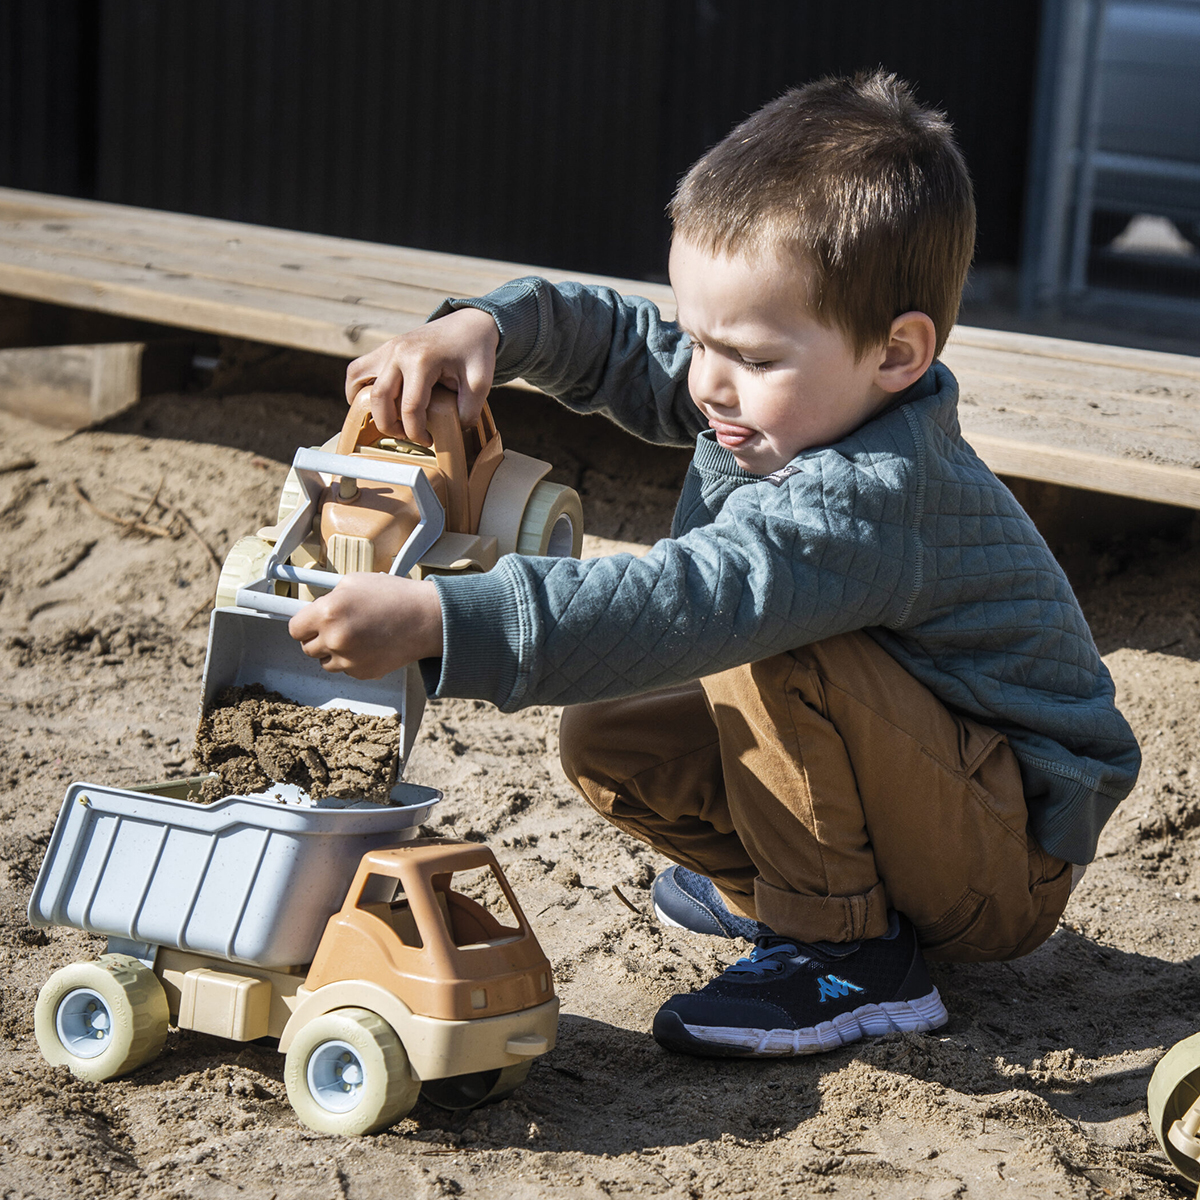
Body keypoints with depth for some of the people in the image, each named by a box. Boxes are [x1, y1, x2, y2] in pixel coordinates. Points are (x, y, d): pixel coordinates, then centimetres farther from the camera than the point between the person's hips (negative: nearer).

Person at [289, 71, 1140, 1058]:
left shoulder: (869, 495, -34)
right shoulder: (799, 398, -5)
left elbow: (687, 604, -47)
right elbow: (615, 339, 6)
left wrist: (436, 620, -52)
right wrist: (485, 327, -16)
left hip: (1018, 858, -9)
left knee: (769, 644, -32)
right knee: (608, 739, -2)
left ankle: (847, 953, -17)